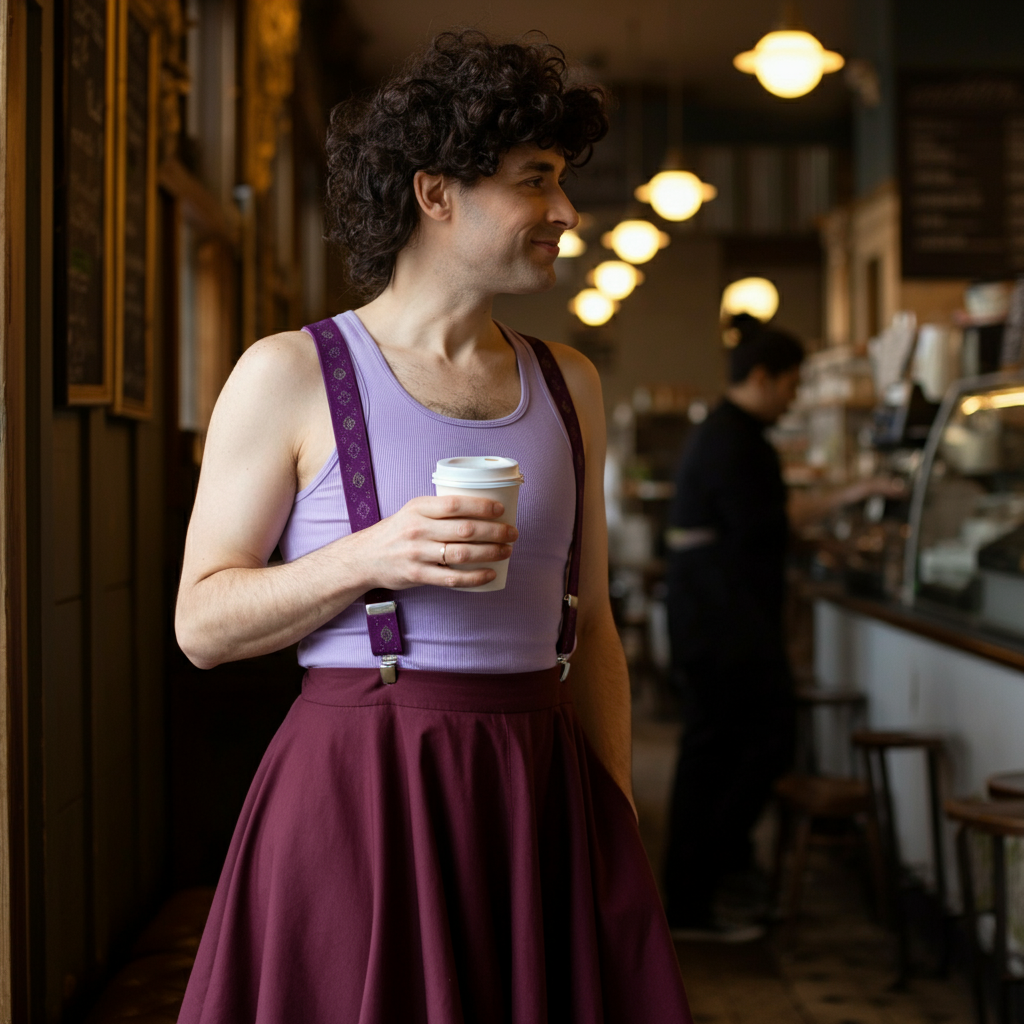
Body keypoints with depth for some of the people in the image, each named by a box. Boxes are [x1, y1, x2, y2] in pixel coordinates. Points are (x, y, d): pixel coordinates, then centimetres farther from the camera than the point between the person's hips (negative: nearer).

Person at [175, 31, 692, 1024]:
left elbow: (589, 624, 14)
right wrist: (371, 557, -19)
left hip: (543, 794, 5)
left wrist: (620, 817, 9)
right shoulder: (291, 374, -4)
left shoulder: (568, 384, 10)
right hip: (361, 795, -4)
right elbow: (202, 623, -4)